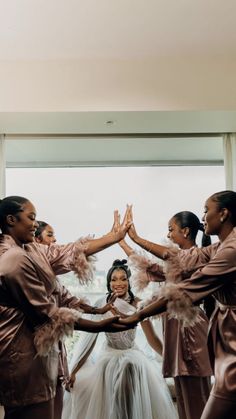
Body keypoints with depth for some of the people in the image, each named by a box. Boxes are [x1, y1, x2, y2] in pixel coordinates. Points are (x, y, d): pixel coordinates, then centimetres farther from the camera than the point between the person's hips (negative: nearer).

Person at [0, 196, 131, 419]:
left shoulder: (26, 250, 7)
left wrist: (118, 234, 9)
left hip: (22, 349, 10)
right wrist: (99, 326, -15)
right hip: (24, 352, -10)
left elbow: (69, 252, 7)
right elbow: (46, 311, -19)